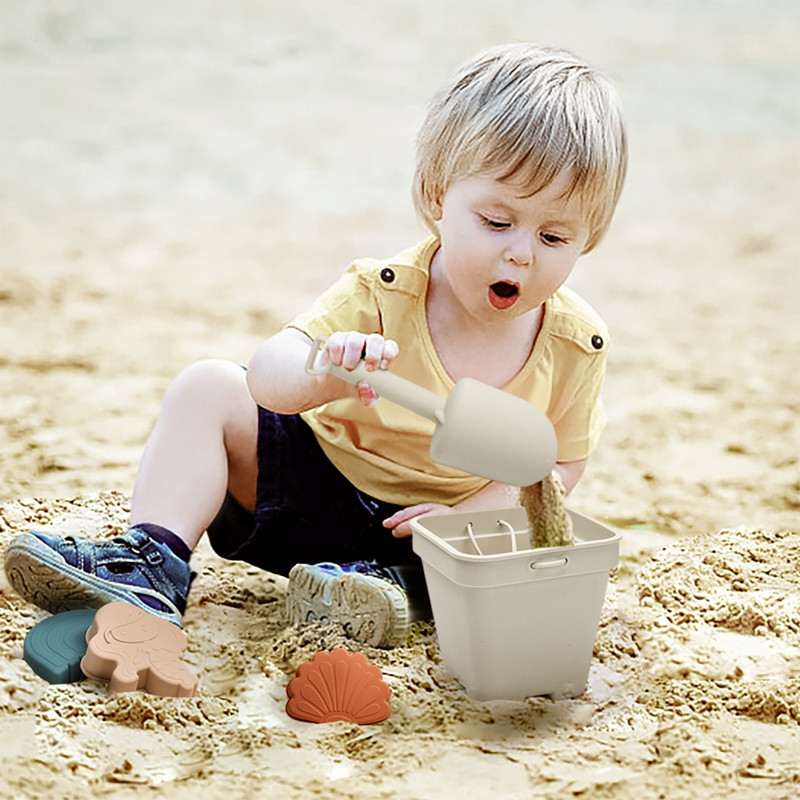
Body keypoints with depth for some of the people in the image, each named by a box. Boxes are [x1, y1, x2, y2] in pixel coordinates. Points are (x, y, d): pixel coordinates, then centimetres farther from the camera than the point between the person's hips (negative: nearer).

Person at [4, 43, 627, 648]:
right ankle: (150, 566, -26)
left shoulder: (575, 343, -12)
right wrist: (325, 370, -50)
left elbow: (558, 463, -5)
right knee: (209, 389, -16)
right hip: (319, 483, 0)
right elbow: (267, 377, -26)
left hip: (430, 519, 0)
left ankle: (396, 581, -27)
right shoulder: (382, 293, -17)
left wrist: (467, 516, -22)